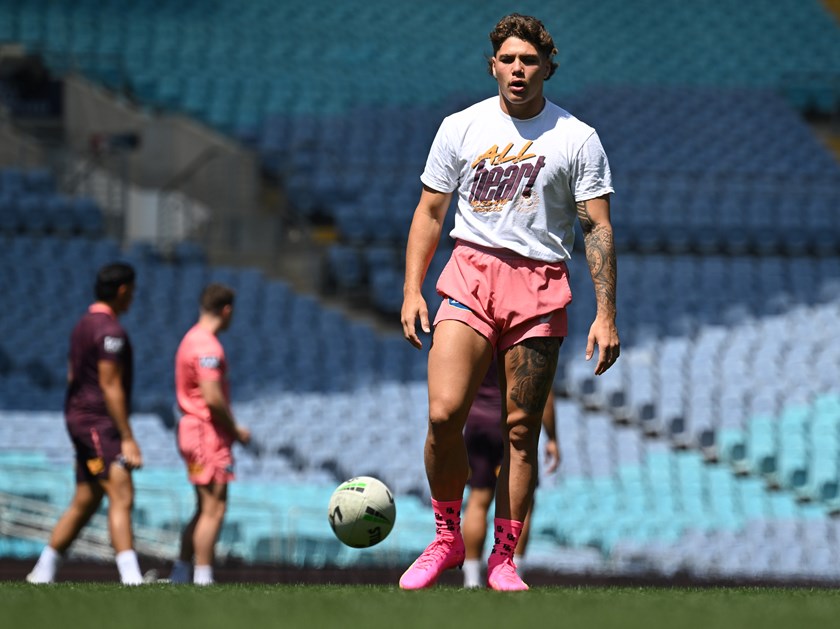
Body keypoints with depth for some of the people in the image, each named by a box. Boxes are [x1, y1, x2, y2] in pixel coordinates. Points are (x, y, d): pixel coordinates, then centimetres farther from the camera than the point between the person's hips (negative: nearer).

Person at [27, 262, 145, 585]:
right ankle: (130, 576, -27)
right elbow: (111, 387, -19)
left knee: (84, 503, 14)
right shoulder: (110, 330, -14)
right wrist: (127, 439, -19)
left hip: (79, 417, 10)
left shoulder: (84, 325, 16)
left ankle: (43, 573, 18)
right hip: (99, 422, -10)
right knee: (122, 497, -17)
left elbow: (72, 377, 22)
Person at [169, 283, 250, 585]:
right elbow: (213, 398, -22)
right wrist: (236, 430, -10)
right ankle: (202, 579, -10)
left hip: (193, 428, 10)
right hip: (209, 433, -10)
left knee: (206, 509, 15)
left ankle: (180, 574, 18)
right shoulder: (207, 346, -16)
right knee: (214, 509, -9)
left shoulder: (192, 339, 16)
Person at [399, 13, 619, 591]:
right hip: (470, 274, 1)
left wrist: (606, 314, -5)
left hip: (539, 290, -1)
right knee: (444, 413, -15)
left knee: (522, 430, -1)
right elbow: (430, 212, 13)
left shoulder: (577, 138, 4)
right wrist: (412, 289, 3)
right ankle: (447, 539, 2)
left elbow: (598, 228, 2)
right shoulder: (460, 127, 9)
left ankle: (503, 559, 9)